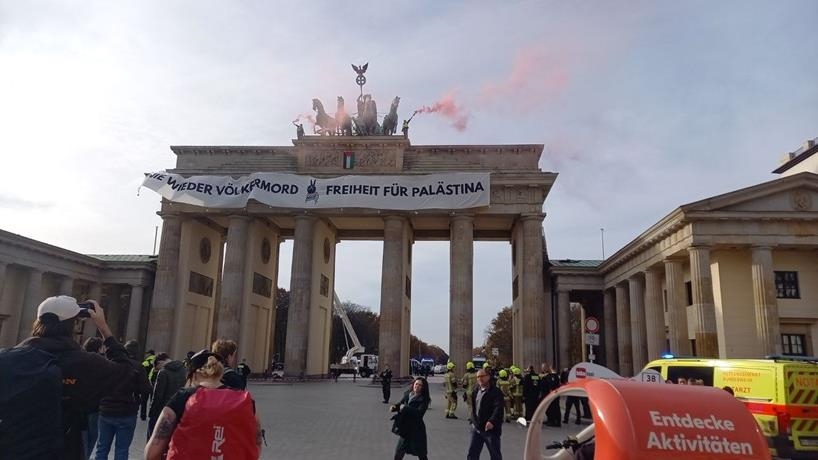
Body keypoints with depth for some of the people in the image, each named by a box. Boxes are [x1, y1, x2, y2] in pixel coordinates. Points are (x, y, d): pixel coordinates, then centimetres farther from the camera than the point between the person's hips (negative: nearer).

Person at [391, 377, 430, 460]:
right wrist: (395, 407, -10)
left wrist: (405, 408, -23)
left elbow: (419, 412, -26)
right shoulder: (407, 394, 3)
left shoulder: (423, 399, -14)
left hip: (416, 430, -5)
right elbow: (400, 403, 12)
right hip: (405, 429, 6)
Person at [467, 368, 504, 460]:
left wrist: (492, 421, -34)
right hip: (477, 428, 7)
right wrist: (472, 419, 11)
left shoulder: (495, 392, -12)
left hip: (491, 428, -6)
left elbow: (498, 408, -23)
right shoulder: (476, 391, 11)